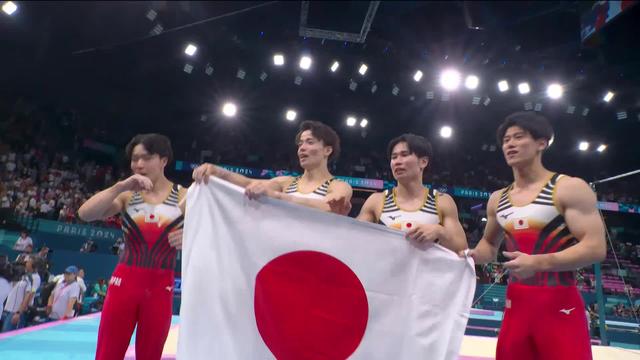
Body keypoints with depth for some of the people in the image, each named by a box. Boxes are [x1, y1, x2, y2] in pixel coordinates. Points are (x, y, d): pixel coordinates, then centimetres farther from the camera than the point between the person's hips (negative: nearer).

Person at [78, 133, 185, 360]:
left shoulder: (184, 196, -1)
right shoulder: (127, 195, 3)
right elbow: (85, 214, -11)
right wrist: (121, 186, -20)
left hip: (161, 287, -1)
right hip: (125, 282, 1)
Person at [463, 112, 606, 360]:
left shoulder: (570, 188, -7)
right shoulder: (497, 199, 10)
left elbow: (595, 248, -15)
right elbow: (490, 244, 22)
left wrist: (539, 262, -26)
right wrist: (473, 255, 0)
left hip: (560, 305, -5)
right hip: (516, 303, 6)